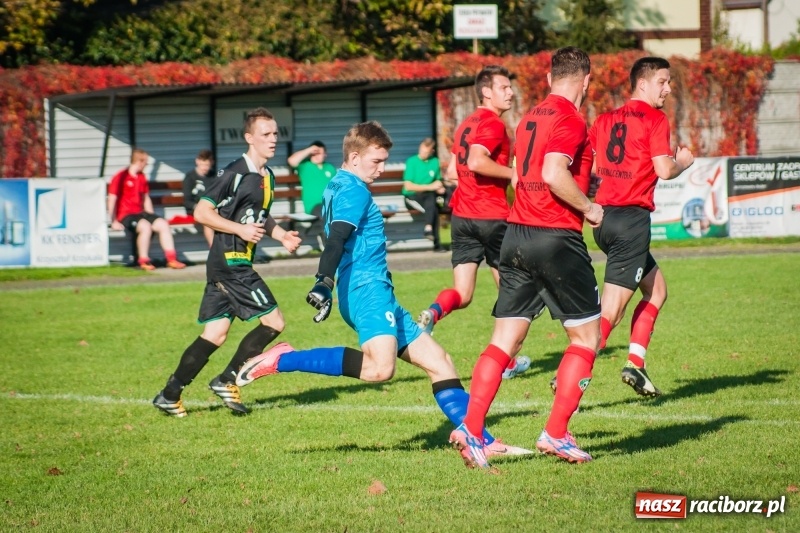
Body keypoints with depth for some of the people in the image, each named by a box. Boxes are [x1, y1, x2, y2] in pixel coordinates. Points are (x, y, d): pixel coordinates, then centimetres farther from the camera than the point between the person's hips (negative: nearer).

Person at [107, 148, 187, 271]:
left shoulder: (142, 177, 14)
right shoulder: (120, 177, -9)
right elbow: (112, 200, -12)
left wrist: (152, 217, 11)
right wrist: (114, 221, -18)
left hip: (140, 213, 8)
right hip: (125, 215, -8)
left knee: (163, 224, -10)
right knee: (145, 226, -33)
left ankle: (171, 259, -9)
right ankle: (143, 261, -26)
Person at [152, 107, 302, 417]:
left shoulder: (267, 177, 15)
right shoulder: (234, 174, -13)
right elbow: (202, 212, -13)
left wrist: (282, 235, 14)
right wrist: (241, 229, -19)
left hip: (238, 264, 9)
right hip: (229, 262, -9)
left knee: (215, 334, 7)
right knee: (273, 322, -8)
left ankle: (169, 395, 11)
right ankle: (227, 380, 0)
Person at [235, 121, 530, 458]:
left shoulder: (339, 188, 23)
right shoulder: (354, 190, -7)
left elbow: (337, 238, 33)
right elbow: (336, 239, -21)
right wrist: (324, 283, -33)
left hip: (377, 294, 11)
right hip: (367, 290, -11)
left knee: (438, 362, 10)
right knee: (380, 367, -33)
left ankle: (482, 442, 9)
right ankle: (282, 361, -23)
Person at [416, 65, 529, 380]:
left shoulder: (467, 124, 16)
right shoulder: (493, 124, -11)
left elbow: (452, 172, 20)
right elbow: (476, 162, -27)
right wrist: (512, 173, -16)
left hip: (461, 215, 7)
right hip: (491, 216, -7)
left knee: (462, 294, 4)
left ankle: (432, 314, -29)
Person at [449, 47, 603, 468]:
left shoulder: (529, 118, 15)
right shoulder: (571, 120, -9)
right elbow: (554, 174, -23)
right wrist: (589, 208, -9)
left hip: (516, 233, 7)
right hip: (556, 237, -7)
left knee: (504, 341, 5)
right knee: (586, 337, 5)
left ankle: (471, 428, -6)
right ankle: (556, 433, 0)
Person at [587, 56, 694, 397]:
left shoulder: (605, 120, 14)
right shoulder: (655, 119, -6)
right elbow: (664, 170, -13)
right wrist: (684, 161, 7)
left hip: (604, 216, 8)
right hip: (632, 219, -8)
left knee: (656, 289, 21)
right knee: (611, 311, -8)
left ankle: (635, 364, 12)